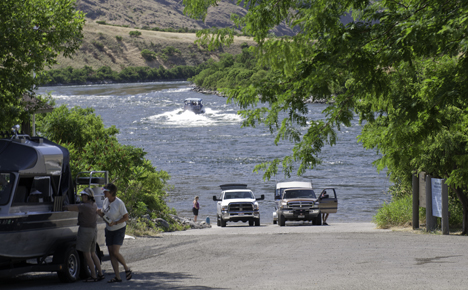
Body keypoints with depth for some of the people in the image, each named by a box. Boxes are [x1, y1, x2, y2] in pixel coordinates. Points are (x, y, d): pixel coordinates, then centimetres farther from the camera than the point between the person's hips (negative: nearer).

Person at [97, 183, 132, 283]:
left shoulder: (119, 203, -19)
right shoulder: (105, 201, 0)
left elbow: (126, 217, -14)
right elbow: (103, 214, 13)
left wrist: (115, 223, -25)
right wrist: (99, 213, -10)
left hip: (119, 230, -7)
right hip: (109, 230, 7)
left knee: (115, 252, -16)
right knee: (111, 253, 2)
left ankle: (127, 269, 7)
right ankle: (117, 277, 5)